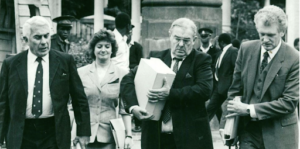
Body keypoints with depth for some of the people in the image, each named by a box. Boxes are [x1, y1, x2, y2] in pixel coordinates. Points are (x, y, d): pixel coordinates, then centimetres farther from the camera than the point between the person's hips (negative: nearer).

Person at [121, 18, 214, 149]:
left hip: (190, 137, -2)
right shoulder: (156, 57, 11)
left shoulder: (201, 60, 2)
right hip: (157, 136, 3)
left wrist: (171, 94, -23)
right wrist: (133, 106, -13)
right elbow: (128, 80, 6)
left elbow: (205, 90, -14)